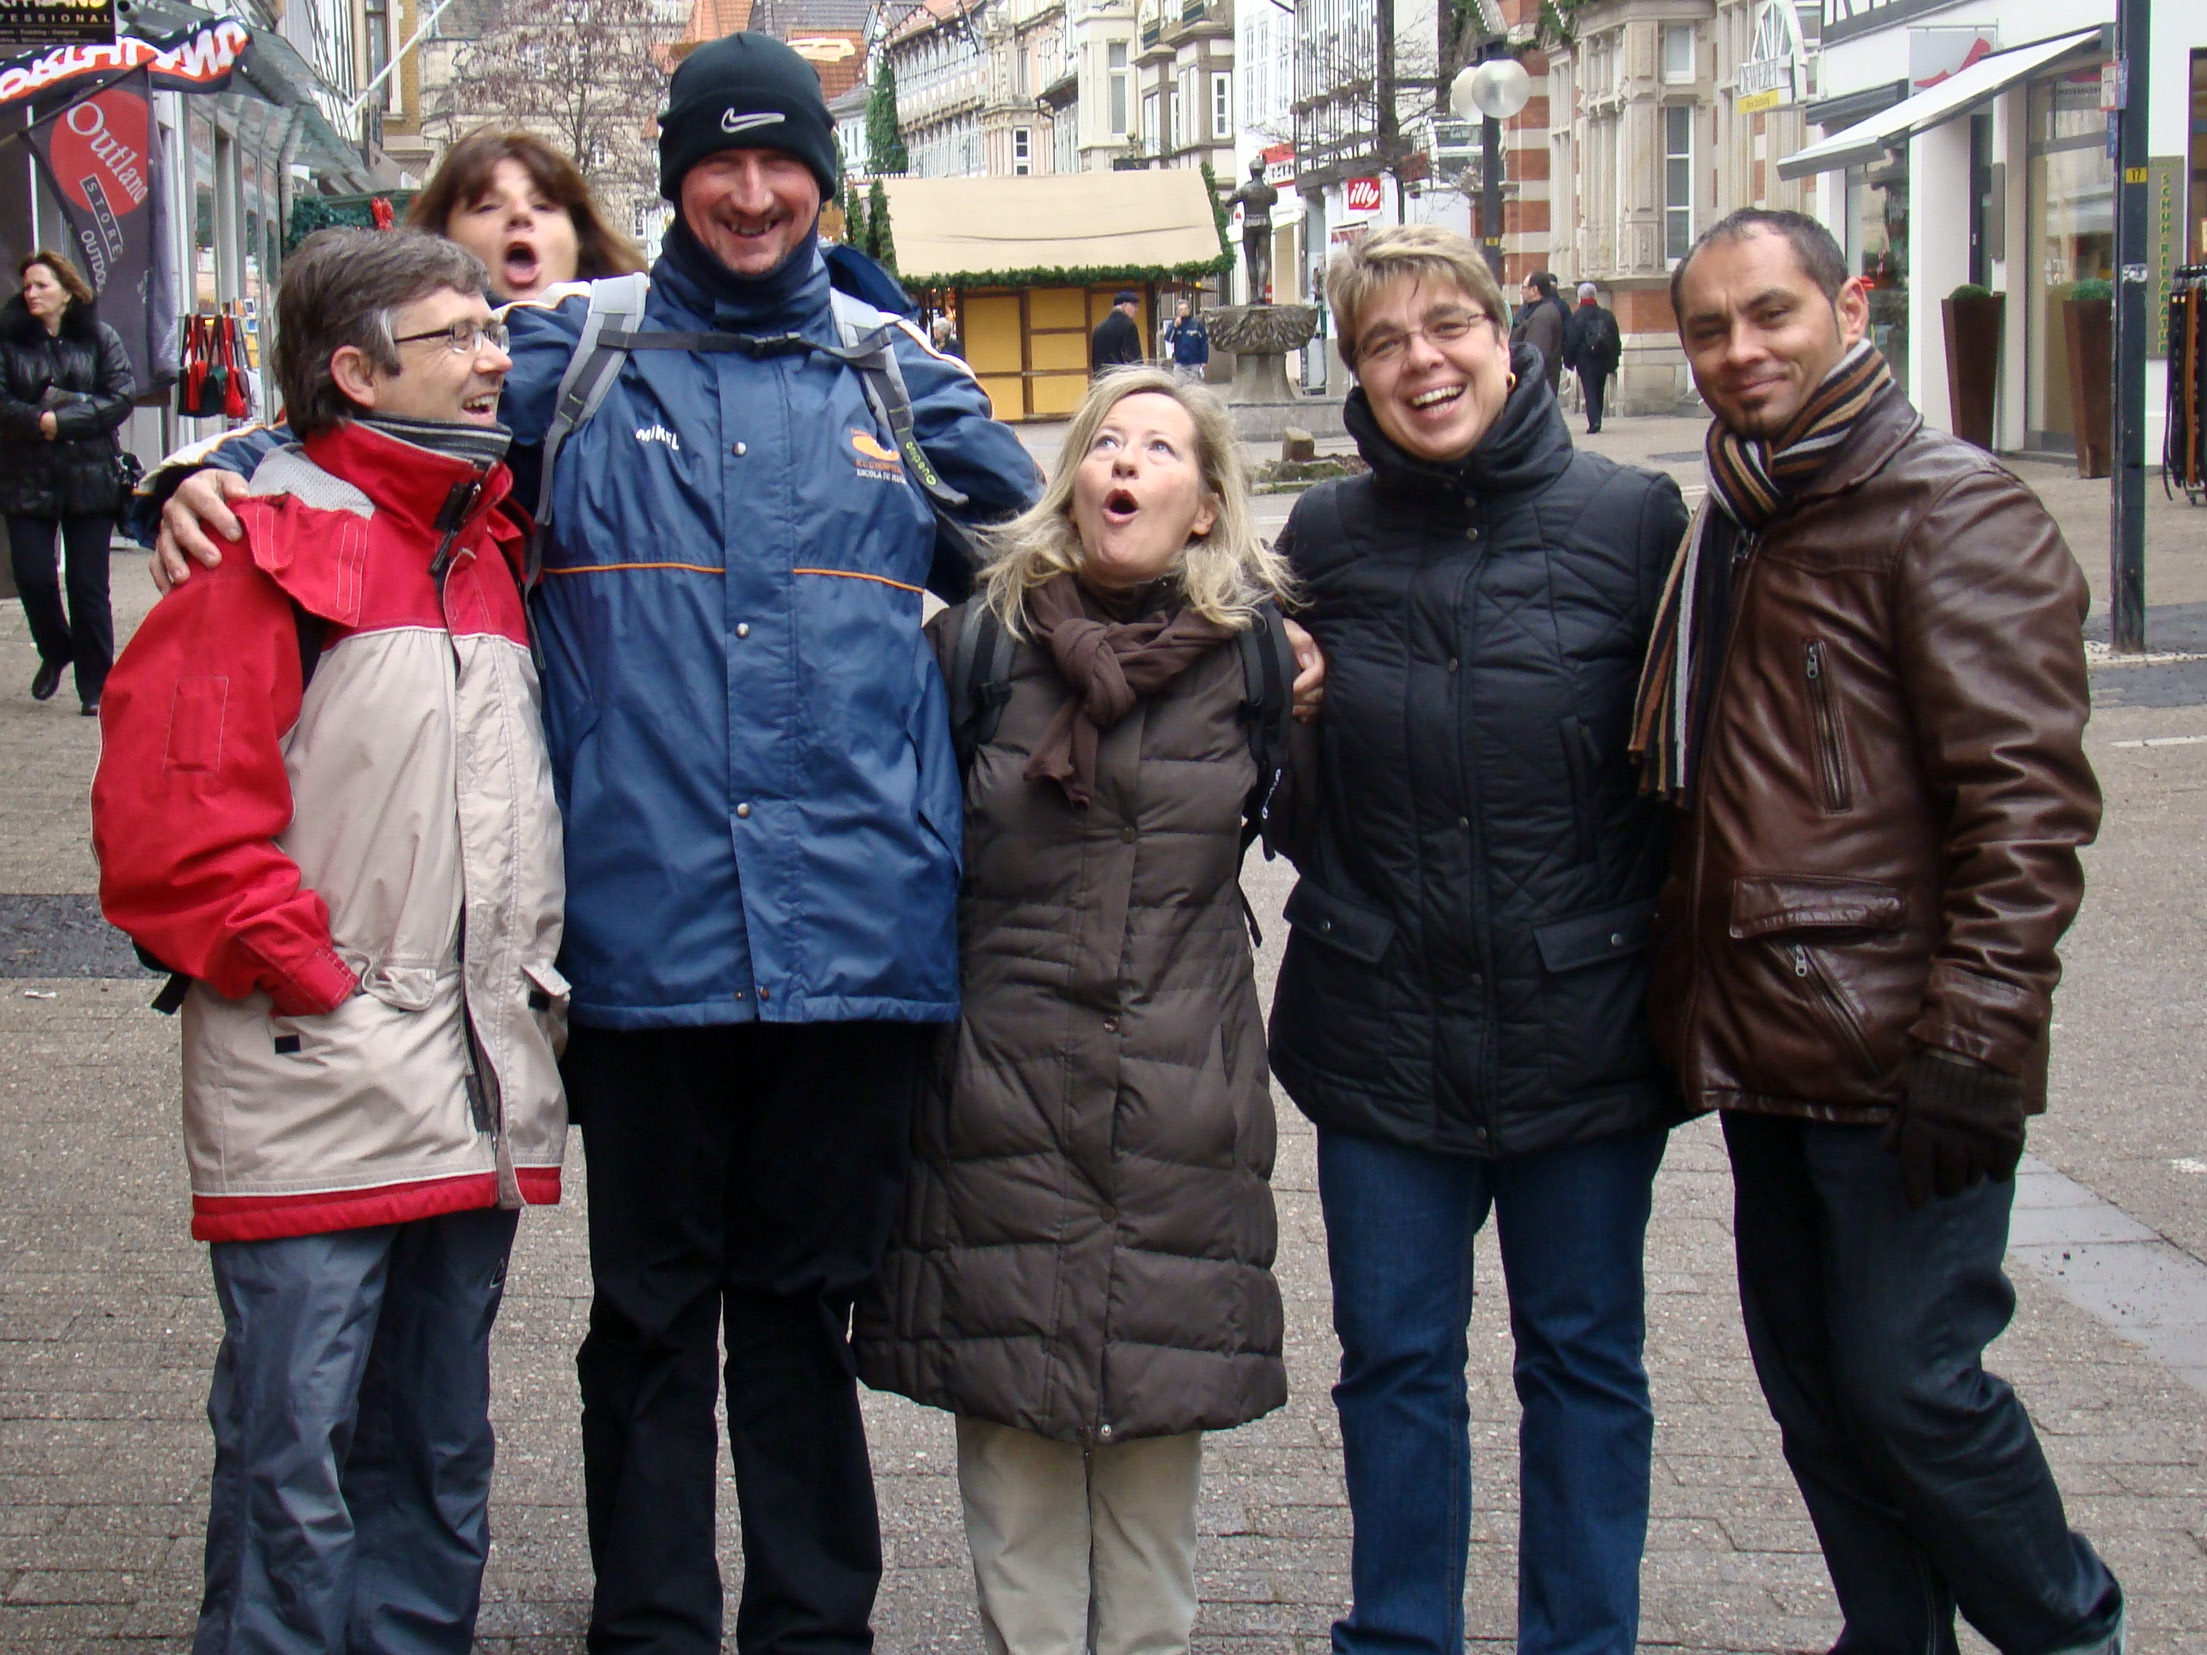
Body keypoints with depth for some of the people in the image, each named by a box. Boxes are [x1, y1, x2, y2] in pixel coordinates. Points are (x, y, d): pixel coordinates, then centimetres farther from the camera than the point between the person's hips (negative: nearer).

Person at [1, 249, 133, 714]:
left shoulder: (100, 339, 2)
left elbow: (121, 398, -7)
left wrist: (63, 421, -16)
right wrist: (38, 421, -22)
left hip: (90, 479, -1)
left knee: (88, 585, 0)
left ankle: (95, 684, 10)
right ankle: (55, 652, 27)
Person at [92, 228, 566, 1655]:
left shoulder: (493, 552, 16)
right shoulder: (270, 555, -7)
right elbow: (166, 813, -14)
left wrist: (535, 987, 11)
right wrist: (301, 970, -13)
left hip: (478, 1097, 7)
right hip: (317, 1097, -7)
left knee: (440, 1455, 14)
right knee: (294, 1457, -3)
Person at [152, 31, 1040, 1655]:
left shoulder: (897, 368, 12)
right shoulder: (574, 351, 6)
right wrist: (215, 477, -7)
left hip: (855, 930, 1)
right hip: (647, 932, -1)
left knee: (808, 1303, 12)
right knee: (651, 1310, 7)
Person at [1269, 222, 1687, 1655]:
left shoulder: (1633, 518, -6)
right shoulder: (1324, 539, 3)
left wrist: (1626, 914, -6)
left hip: (1582, 1031, -2)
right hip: (1382, 1031, 2)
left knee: (1585, 1360, 11)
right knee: (1395, 1360, 11)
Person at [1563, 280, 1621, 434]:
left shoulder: (1577, 317, -8)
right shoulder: (1607, 316, 5)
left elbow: (1571, 341, -8)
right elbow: (1616, 341, 8)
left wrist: (1569, 360, 2)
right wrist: (1613, 361, 14)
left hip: (1585, 360, -4)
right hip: (1603, 361, 4)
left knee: (1589, 392, -4)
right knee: (1599, 392, 14)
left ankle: (1594, 422, -17)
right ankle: (1597, 422, 17)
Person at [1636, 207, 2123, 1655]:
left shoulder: (1954, 514, -11)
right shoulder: (1734, 529, 15)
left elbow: (2028, 803, -17)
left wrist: (1976, 1037, -22)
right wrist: (1688, 992, 20)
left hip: (1896, 1061, -8)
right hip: (1768, 1050, 8)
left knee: (1908, 1385, -4)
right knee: (1815, 1387, 14)